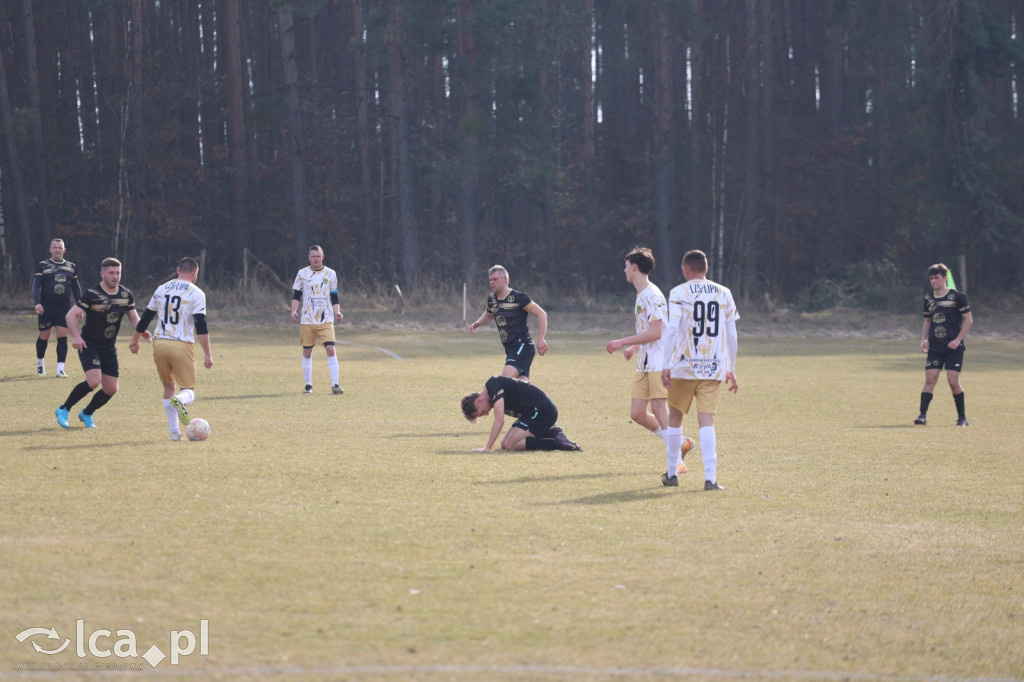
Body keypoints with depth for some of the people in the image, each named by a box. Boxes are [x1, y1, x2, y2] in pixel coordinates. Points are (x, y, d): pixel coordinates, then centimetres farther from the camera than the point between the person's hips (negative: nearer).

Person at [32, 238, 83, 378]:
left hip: (64, 307, 2)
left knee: (62, 337, -9)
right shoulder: (42, 266, 0)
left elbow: (76, 288, 17)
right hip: (46, 307, -1)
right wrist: (37, 303, -19)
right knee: (44, 337, 8)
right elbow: (36, 285, -4)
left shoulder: (72, 267, 10)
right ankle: (40, 364, 32)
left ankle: (60, 369, -10)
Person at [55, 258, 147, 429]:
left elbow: (134, 317, 11)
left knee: (111, 389, 4)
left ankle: (86, 414, 29)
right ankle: (63, 410, -7)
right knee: (94, 381, -25)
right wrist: (76, 337, -29)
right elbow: (71, 314, -15)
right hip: (89, 345, -6)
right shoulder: (92, 294, -15)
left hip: (109, 348, 6)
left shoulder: (126, 295, 1)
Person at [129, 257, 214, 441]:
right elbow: (201, 325, -10)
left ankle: (175, 431, 11)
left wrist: (135, 340, 31)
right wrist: (207, 354, -9)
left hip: (159, 343, 4)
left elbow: (146, 317, 17)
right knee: (188, 390, 3)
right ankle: (180, 401, -34)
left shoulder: (162, 289, 12)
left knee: (169, 387, 19)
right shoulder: (196, 293, -2)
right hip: (182, 346, -4)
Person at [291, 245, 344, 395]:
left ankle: (335, 385, -14)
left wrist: (337, 312, -7)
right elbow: (296, 295, 5)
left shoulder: (331, 274, 5)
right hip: (307, 320, 1)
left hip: (326, 320, -1)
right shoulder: (302, 274, 4)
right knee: (307, 352, 4)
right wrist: (294, 311, -11)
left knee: (331, 349, -14)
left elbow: (334, 297, 9)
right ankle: (308, 385, 16)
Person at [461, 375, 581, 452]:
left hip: (542, 411, -10)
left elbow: (499, 421, -21)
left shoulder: (493, 385, -15)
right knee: (505, 444, 8)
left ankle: (557, 443, -17)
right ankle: (550, 433, 8)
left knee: (510, 445, -15)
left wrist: (487, 448, -20)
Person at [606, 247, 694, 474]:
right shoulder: (641, 295, 18)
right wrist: (634, 347, 17)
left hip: (659, 362, -10)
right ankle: (680, 443, 14)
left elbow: (655, 332, -20)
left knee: (658, 407, -15)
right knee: (637, 413, 3)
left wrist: (622, 342, -18)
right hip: (644, 364, 10)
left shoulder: (652, 295, -13)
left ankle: (677, 461, -11)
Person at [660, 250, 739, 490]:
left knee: (675, 418, 14)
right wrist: (731, 369, 17)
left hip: (684, 367, -2)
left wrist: (666, 366, -11)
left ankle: (671, 473, 22)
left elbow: (672, 329, -12)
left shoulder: (679, 293, -3)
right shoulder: (724, 294, 8)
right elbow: (731, 334, 10)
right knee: (706, 422, -1)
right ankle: (710, 478, -14)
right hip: (714, 368, 2)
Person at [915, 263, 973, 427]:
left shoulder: (957, 296, -6)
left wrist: (957, 339, -12)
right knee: (930, 379, -7)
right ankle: (923, 415, -9)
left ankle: (962, 417, 6)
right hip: (935, 347, 4)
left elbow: (968, 319, -4)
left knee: (953, 381, -8)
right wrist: (924, 339, 6)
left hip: (954, 347, -4)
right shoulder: (928, 298, 10)